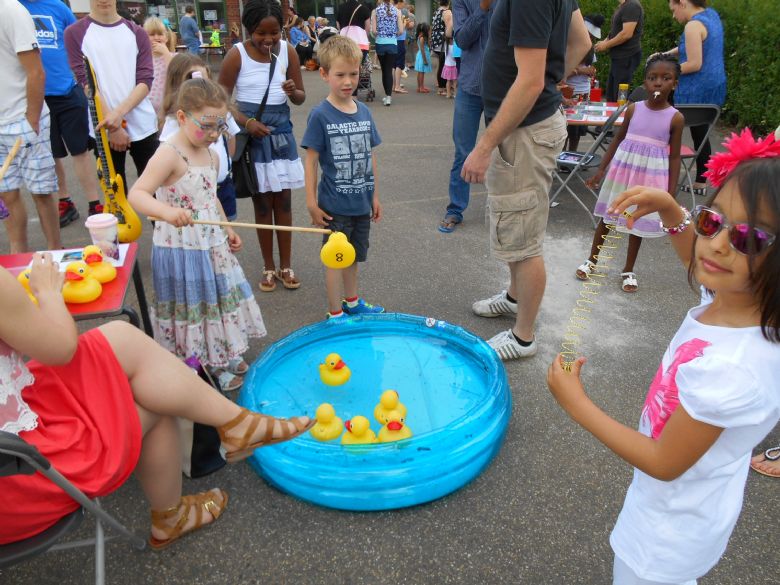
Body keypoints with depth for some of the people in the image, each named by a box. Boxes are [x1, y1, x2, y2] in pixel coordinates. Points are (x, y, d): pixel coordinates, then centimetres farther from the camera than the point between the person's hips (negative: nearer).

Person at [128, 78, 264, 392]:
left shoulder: (212, 156, 6)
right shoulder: (169, 154, -20)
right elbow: (136, 194, -30)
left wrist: (227, 230, 17)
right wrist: (166, 210, -48)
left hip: (214, 248, 8)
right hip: (181, 252, -8)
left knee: (219, 301, 21)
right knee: (191, 310, 6)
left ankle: (223, 357, 41)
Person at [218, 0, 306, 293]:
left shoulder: (288, 51, -2)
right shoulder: (237, 55, -9)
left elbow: (301, 98, 4)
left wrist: (292, 91, -19)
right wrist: (247, 122, -20)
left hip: (281, 130, 2)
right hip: (250, 133, -2)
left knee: (283, 200, 6)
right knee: (262, 202, 5)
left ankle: (285, 266, 17)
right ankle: (268, 268, 17)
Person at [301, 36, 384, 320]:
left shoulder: (364, 112, 3)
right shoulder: (320, 115, -12)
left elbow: (370, 156, 9)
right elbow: (311, 160, -11)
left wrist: (374, 196, 11)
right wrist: (311, 202, -12)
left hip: (361, 202, 5)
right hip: (335, 205, -5)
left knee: (354, 255, 20)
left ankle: (352, 301, 39)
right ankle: (335, 313, 21)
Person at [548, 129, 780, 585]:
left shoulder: (730, 367, -40)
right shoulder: (734, 296, -17)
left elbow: (663, 463, -26)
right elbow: (701, 266, 9)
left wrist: (577, 404, -21)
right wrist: (670, 209, -7)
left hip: (674, 528, -7)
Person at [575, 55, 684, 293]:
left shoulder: (675, 118, -7)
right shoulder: (633, 109, -3)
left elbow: (674, 156, -4)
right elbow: (618, 140, 8)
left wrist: (671, 193, -7)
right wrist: (601, 170, 6)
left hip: (651, 176, -1)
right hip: (622, 169, 2)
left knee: (638, 223, 10)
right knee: (606, 217, 10)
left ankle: (628, 270, 26)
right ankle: (592, 260, 27)